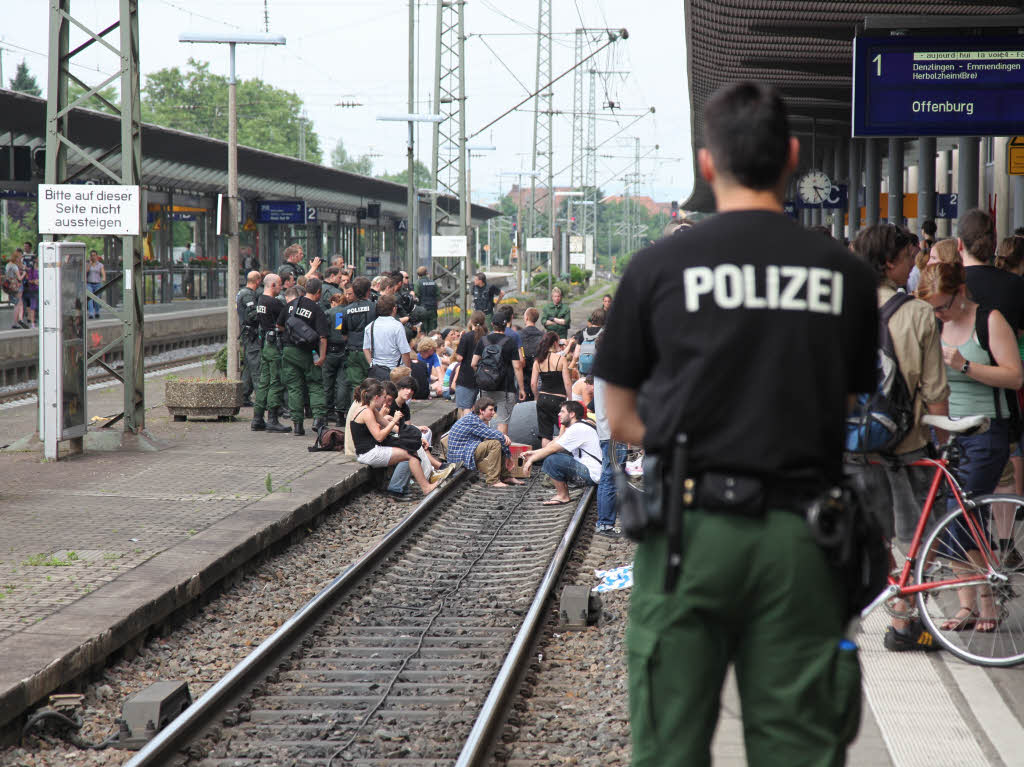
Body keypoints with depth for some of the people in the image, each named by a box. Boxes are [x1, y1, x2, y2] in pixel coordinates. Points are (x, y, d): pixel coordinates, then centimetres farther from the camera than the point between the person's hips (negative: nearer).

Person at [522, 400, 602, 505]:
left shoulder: (577, 429, -17)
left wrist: (532, 459, -5)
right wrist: (534, 453, 12)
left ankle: (563, 496, -5)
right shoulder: (578, 426, 15)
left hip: (592, 475, -10)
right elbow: (555, 443, 18)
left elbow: (552, 448, -15)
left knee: (551, 460, -21)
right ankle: (563, 493, 12)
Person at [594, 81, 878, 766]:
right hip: (800, 534, 1)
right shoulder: (847, 273, 4)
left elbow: (620, 421, 6)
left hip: (692, 529, -1)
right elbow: (847, 410, 12)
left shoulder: (659, 266, 0)